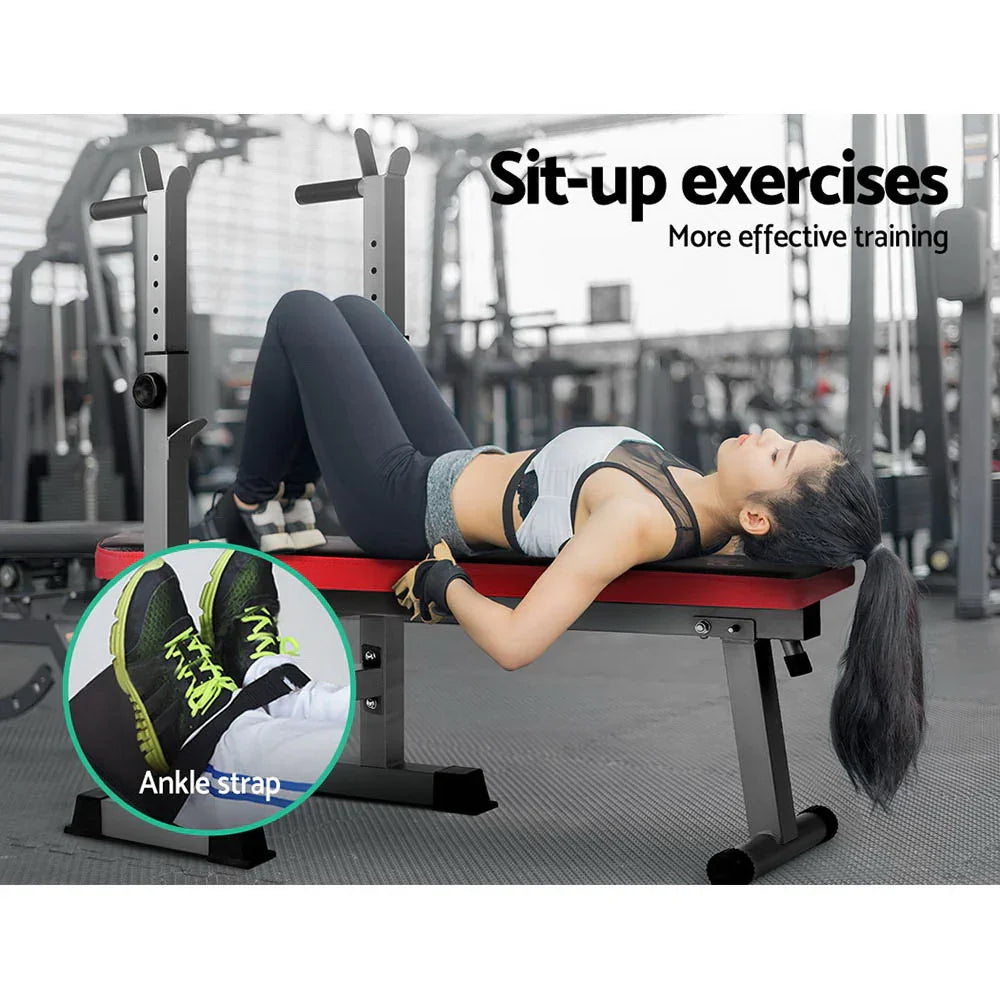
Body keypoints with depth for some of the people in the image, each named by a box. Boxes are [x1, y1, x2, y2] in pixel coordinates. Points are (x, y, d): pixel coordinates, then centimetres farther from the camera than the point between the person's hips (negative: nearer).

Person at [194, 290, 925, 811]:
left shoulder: (638, 520, -40)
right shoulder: (709, 510, -16)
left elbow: (514, 644, -44)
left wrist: (443, 583, -24)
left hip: (407, 500, -7)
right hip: (459, 463, 7)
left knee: (301, 312, 5)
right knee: (348, 309, 21)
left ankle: (254, 508, 26)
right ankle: (286, 502, 34)